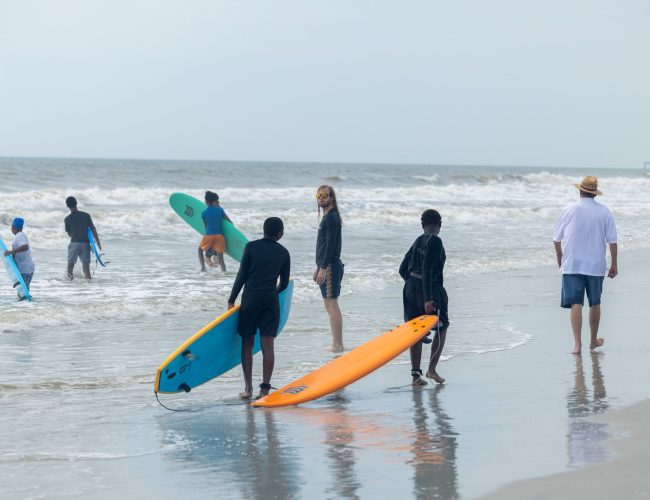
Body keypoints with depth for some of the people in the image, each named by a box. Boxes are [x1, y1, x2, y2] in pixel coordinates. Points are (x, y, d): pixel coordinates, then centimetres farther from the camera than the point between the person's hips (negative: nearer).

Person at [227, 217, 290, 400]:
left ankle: (248, 388, 1)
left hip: (250, 297, -1)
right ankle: (264, 389, -5)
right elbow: (284, 283, 12)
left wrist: (231, 300, 3)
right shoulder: (283, 253, 7)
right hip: (271, 300, 1)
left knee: (247, 343, 6)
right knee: (267, 345, -1)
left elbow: (241, 276, -2)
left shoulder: (251, 247, 1)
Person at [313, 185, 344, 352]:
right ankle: (337, 344, 14)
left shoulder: (332, 218, -13)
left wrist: (323, 268, -22)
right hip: (326, 265, 10)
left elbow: (331, 244, -19)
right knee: (330, 305, 11)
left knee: (332, 304, -11)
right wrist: (319, 267, 22)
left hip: (331, 266, -10)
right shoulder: (327, 217, 18)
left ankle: (337, 345, -11)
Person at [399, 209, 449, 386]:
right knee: (441, 328, 8)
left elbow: (403, 269, 16)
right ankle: (432, 369, -1)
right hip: (430, 289, -7)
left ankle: (415, 374, 6)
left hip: (410, 287, 7)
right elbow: (427, 269, -21)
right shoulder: (435, 242, -12)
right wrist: (428, 299, -23)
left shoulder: (418, 242, 13)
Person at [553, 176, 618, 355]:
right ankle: (594, 340, 30)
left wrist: (559, 258, 19)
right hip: (596, 266, 1)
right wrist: (614, 265, 5)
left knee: (576, 304, -4)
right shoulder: (604, 212, -3)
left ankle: (578, 344, -14)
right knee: (595, 303, 16)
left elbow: (557, 239, 3)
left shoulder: (570, 210, -4)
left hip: (572, 266, -1)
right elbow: (612, 240, -3)